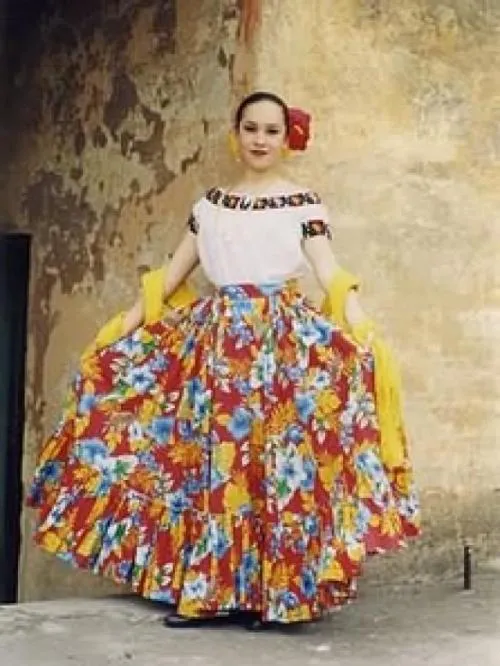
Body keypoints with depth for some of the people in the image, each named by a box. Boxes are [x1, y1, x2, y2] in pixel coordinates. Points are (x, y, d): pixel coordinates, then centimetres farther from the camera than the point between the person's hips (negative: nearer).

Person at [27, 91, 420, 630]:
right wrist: (122, 331, 14)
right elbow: (171, 275, 17)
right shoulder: (210, 204, 14)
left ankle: (268, 589, 1)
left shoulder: (303, 204, 4)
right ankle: (204, 587, 8)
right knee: (208, 456, 0)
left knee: (273, 454, -8)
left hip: (285, 338, -3)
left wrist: (364, 336, -21)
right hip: (217, 338, 3)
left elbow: (332, 277, -5)